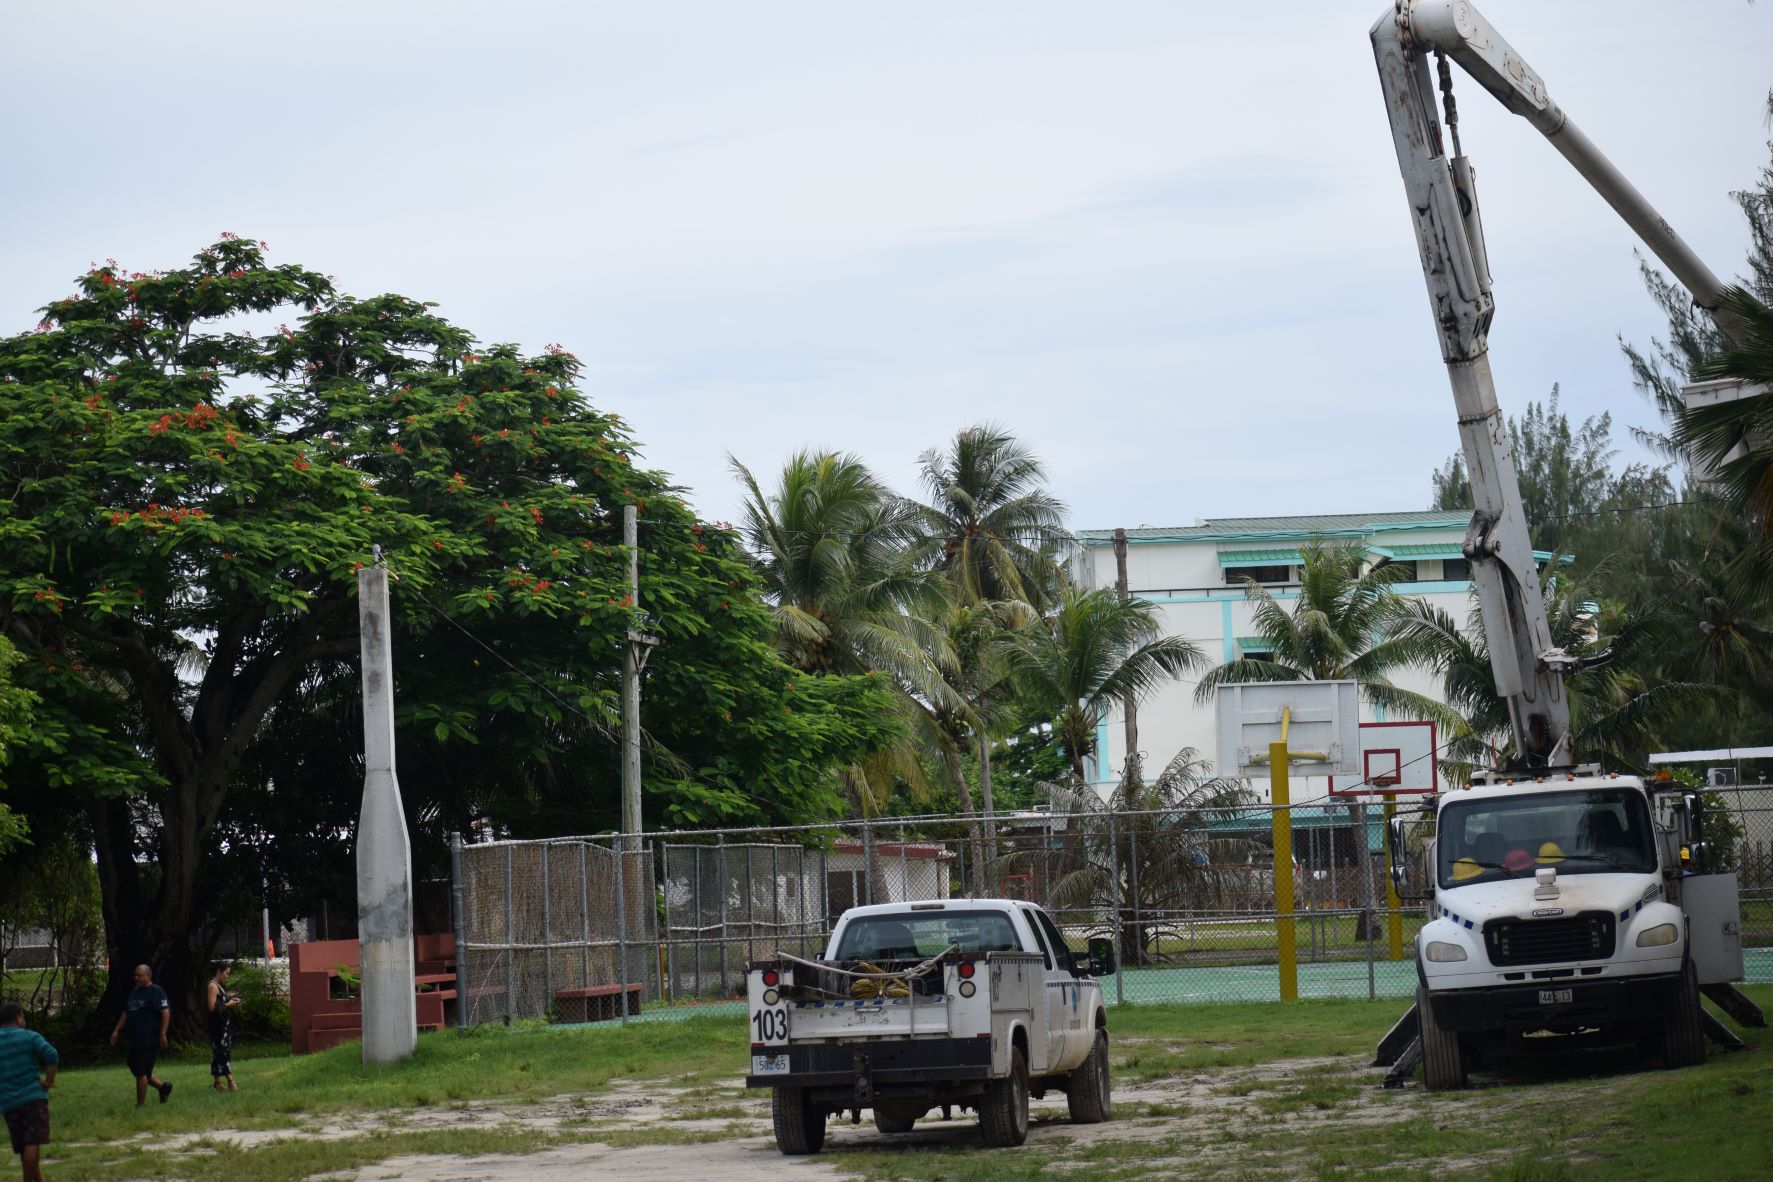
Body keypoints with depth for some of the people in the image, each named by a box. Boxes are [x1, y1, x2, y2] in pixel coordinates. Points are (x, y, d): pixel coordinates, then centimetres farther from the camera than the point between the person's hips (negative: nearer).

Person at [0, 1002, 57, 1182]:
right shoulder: (29, 1036, 0)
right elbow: (51, 1055, -13)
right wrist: (49, 1081, -4)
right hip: (33, 1096, -4)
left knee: (25, 1147, 11)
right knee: (33, 1143, -9)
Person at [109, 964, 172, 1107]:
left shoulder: (156, 992, -9)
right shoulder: (134, 992, 17)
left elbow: (166, 1012, -16)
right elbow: (126, 1013, 23)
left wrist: (162, 1035, -21)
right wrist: (117, 1031, 16)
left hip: (148, 1041, -9)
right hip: (135, 1040, 9)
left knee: (141, 1072, -7)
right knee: (137, 1069, 13)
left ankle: (140, 1104, 1)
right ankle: (163, 1086, 29)